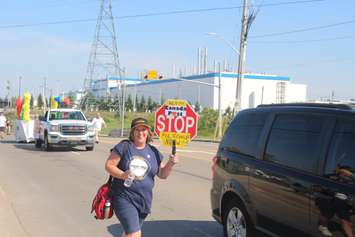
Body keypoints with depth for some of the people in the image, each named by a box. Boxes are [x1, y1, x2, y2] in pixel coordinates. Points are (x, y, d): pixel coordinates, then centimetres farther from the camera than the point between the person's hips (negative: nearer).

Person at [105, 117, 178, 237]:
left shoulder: (153, 152, 8)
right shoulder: (124, 146, -6)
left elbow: (162, 174, 13)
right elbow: (109, 165, -7)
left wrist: (170, 164, -7)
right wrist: (122, 175, -24)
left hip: (144, 199, 5)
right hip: (124, 197, -5)